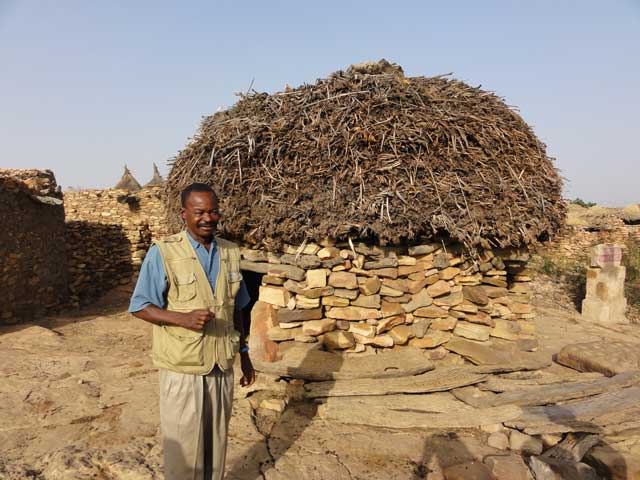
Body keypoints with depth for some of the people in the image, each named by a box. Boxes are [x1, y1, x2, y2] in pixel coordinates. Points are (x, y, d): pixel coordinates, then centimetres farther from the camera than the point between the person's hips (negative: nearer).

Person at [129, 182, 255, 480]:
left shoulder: (230, 253, 5)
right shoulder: (163, 253, -10)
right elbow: (140, 308, -8)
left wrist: (244, 354, 14)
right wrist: (184, 318, -23)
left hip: (223, 368, 4)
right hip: (182, 371, -4)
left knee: (217, 445, 16)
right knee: (184, 449, 9)